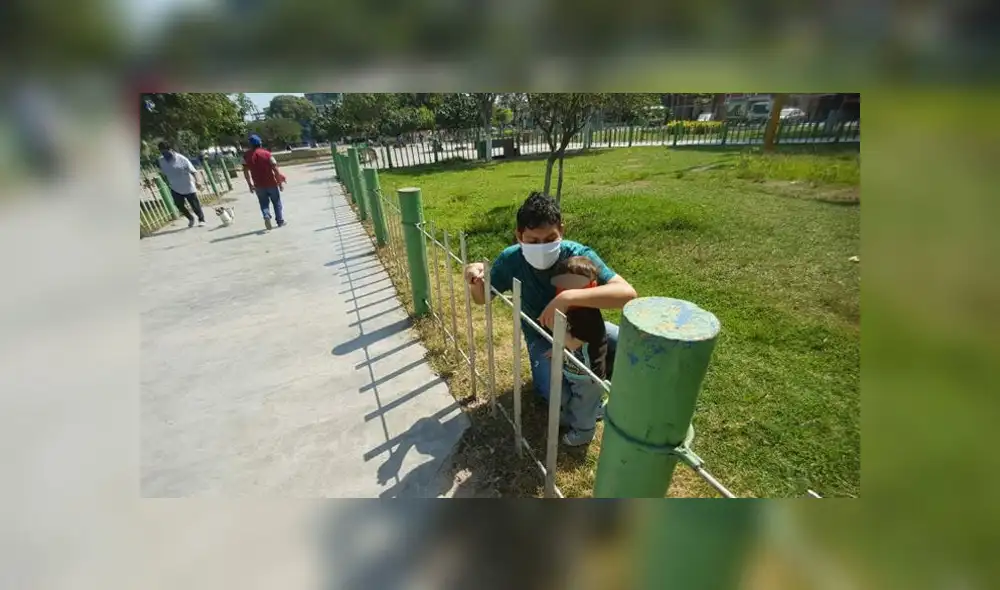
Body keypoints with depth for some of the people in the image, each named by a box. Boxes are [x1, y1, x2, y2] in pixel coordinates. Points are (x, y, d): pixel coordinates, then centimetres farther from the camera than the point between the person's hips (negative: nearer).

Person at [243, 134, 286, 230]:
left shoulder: (246, 155, 1)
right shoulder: (266, 153, -9)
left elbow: (245, 171, 2)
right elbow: (275, 168, -12)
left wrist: (250, 184, 10)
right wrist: (280, 181, -4)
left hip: (259, 185, 2)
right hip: (271, 183, -2)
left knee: (264, 203, 11)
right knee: (276, 202, 12)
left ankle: (266, 216, -14)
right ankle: (280, 221, 16)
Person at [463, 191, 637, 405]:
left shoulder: (579, 255, -29)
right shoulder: (510, 260, -23)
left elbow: (627, 293, -42)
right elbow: (482, 298, -7)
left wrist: (568, 297, -54)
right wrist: (475, 281, -31)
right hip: (541, 334, -1)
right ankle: (542, 368, 13)